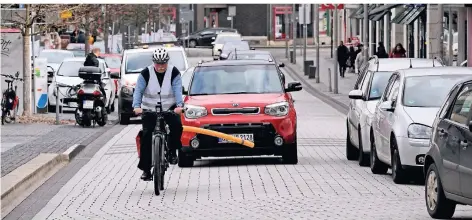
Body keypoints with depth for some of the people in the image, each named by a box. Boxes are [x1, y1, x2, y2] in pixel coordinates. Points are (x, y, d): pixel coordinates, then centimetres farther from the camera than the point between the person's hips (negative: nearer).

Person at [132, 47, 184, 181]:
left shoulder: (174, 73, -7)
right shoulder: (146, 73, -9)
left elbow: (178, 90, -18)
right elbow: (138, 91, -16)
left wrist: (179, 105, -36)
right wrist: (136, 106, -34)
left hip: (170, 108, 0)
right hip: (150, 109, 0)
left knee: (177, 126, -27)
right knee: (147, 135, -11)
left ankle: (172, 151, 0)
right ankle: (145, 169, -5)